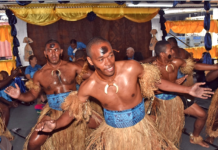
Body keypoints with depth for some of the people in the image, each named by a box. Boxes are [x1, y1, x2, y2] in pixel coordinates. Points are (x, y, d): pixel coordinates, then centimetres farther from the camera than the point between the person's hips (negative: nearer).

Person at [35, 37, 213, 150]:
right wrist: (55, 125, -27)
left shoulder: (131, 67, -23)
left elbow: (157, 82, -6)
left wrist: (188, 90, -2)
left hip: (140, 128, 0)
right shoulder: (88, 87, -20)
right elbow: (71, 111, -7)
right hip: (112, 133, 0)